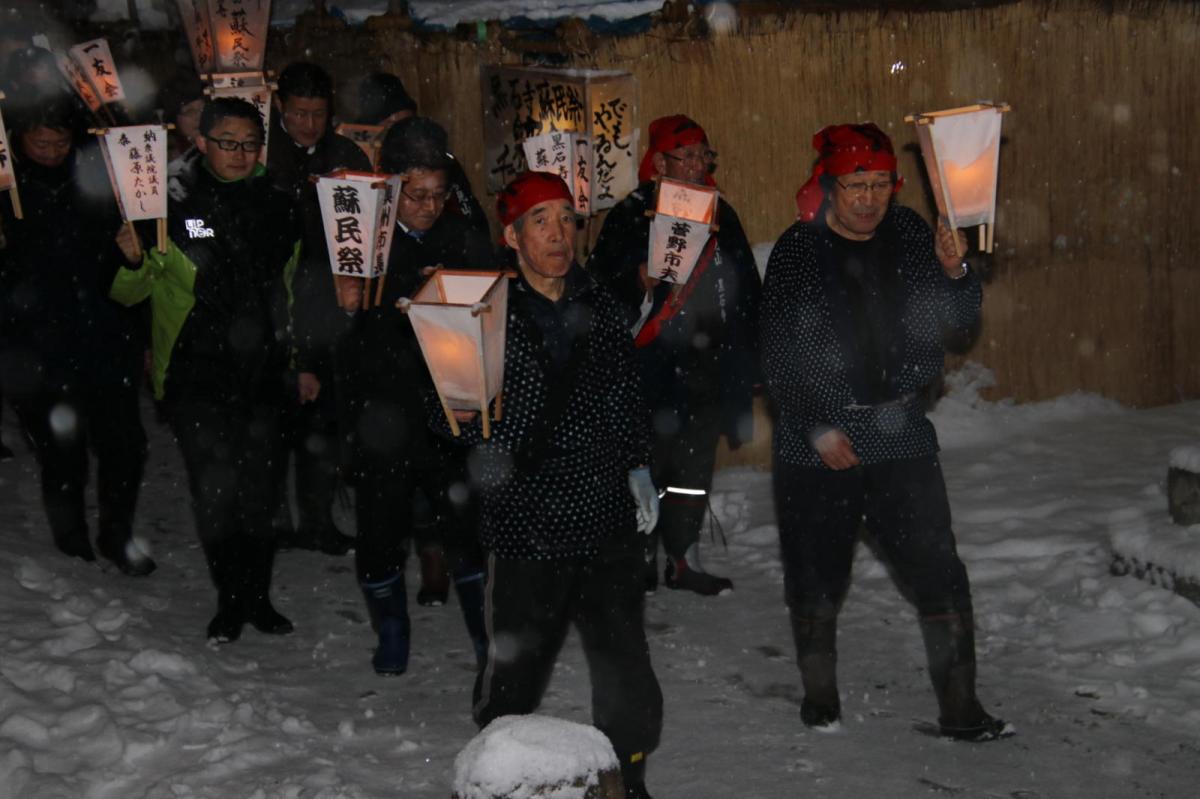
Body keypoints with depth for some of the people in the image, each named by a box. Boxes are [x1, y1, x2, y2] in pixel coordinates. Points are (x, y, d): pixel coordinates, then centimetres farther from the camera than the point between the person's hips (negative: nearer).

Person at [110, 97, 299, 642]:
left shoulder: (274, 207, 9)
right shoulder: (171, 204, -2)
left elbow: (292, 291, 22)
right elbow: (126, 294, 0)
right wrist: (134, 261, -21)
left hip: (262, 372, 3)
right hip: (196, 375, -3)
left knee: (258, 489, 8)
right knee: (216, 489, -8)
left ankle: (258, 596, 23)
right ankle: (230, 600, 9)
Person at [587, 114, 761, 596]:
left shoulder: (720, 215, 13)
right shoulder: (630, 217, -4)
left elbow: (745, 291, 19)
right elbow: (602, 286, -7)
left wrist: (742, 358, 15)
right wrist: (639, 281, -26)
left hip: (706, 368, 5)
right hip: (650, 370, -5)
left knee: (696, 467, 11)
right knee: (646, 465, -4)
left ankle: (683, 560, 22)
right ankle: (641, 560, 8)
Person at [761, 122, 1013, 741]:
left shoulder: (909, 235, 4)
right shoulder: (797, 251, -5)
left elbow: (959, 320, 6)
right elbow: (779, 355, -6)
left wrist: (954, 272, -14)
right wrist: (818, 427, -12)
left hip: (900, 434, 2)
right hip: (818, 442, -2)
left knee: (939, 572, -5)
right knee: (817, 577, 9)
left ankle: (960, 709, 4)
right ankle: (819, 696, 29)